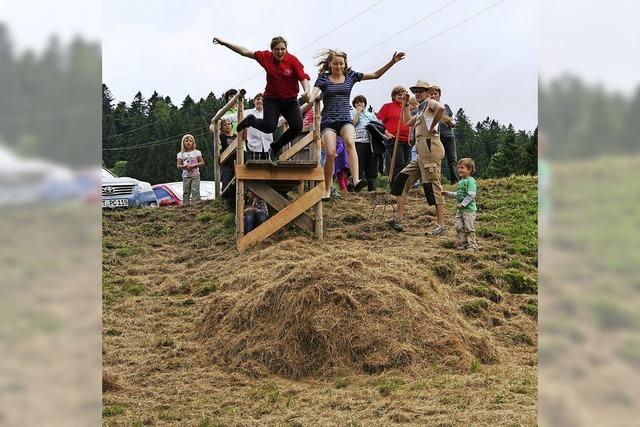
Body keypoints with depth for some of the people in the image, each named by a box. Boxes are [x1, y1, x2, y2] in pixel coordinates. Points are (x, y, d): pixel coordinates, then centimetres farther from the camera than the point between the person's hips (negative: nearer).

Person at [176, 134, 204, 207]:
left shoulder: (196, 152, 1)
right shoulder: (181, 154, 6)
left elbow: (202, 162, 1)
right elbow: (178, 165, 5)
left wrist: (194, 165, -13)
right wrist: (185, 166, -14)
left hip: (195, 175, -2)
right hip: (186, 175, 2)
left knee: (195, 190, -10)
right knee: (186, 191, 2)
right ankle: (185, 204, 5)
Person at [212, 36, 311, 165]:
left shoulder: (292, 60, -11)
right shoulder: (266, 57, -5)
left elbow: (303, 78, -17)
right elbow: (245, 52, 2)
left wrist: (306, 91, -38)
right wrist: (224, 43, 3)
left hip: (290, 100, 1)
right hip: (272, 98, -1)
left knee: (297, 127, -16)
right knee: (269, 127, -21)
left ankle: (274, 148, 8)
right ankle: (251, 121, 16)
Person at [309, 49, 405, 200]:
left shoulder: (350, 76, 11)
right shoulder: (323, 78, 4)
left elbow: (376, 75, 11)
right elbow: (314, 93, -13)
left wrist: (392, 62, 2)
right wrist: (309, 99, -38)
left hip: (345, 120, 1)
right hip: (328, 121, -1)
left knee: (350, 142, -31)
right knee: (330, 153, -18)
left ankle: (356, 180, -44)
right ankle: (327, 190, -2)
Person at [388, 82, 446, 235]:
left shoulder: (430, 103, -1)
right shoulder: (422, 110, 27)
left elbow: (441, 108, -25)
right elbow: (407, 122, 37)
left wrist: (432, 127, -18)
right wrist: (406, 104, 30)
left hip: (430, 146, -10)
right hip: (422, 152, 10)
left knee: (432, 185, -11)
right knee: (403, 179, 9)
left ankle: (441, 225, -10)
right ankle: (398, 218, 9)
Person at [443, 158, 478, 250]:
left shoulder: (470, 181, -13)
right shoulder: (460, 182, 15)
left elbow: (471, 195, -20)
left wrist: (463, 204, -22)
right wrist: (449, 194, 14)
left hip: (469, 209, -9)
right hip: (460, 209, 9)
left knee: (469, 228, -4)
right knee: (459, 227, 8)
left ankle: (472, 245, 5)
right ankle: (462, 243, 17)